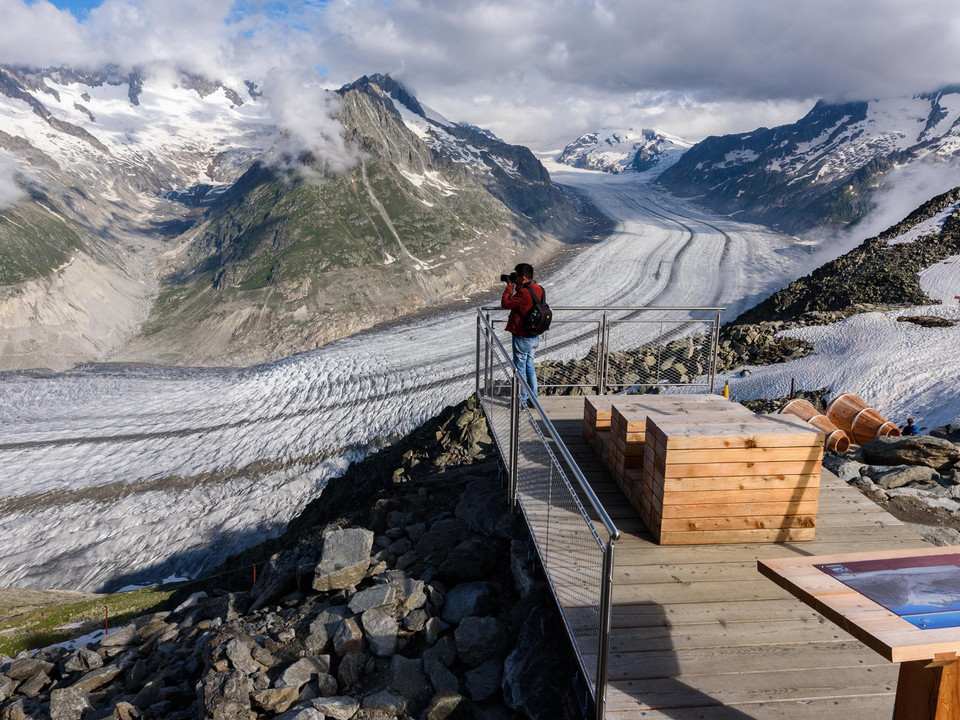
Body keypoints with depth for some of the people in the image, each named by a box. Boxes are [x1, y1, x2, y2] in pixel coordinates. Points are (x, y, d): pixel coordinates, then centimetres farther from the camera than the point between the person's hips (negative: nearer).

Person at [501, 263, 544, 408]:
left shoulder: (524, 293, -24)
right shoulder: (538, 289, 3)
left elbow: (505, 304, -19)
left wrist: (510, 287, -9)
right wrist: (517, 287, 6)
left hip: (522, 337, -8)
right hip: (535, 336, 8)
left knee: (520, 369, 5)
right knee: (530, 367, 18)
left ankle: (522, 401, 14)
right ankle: (533, 399, 25)